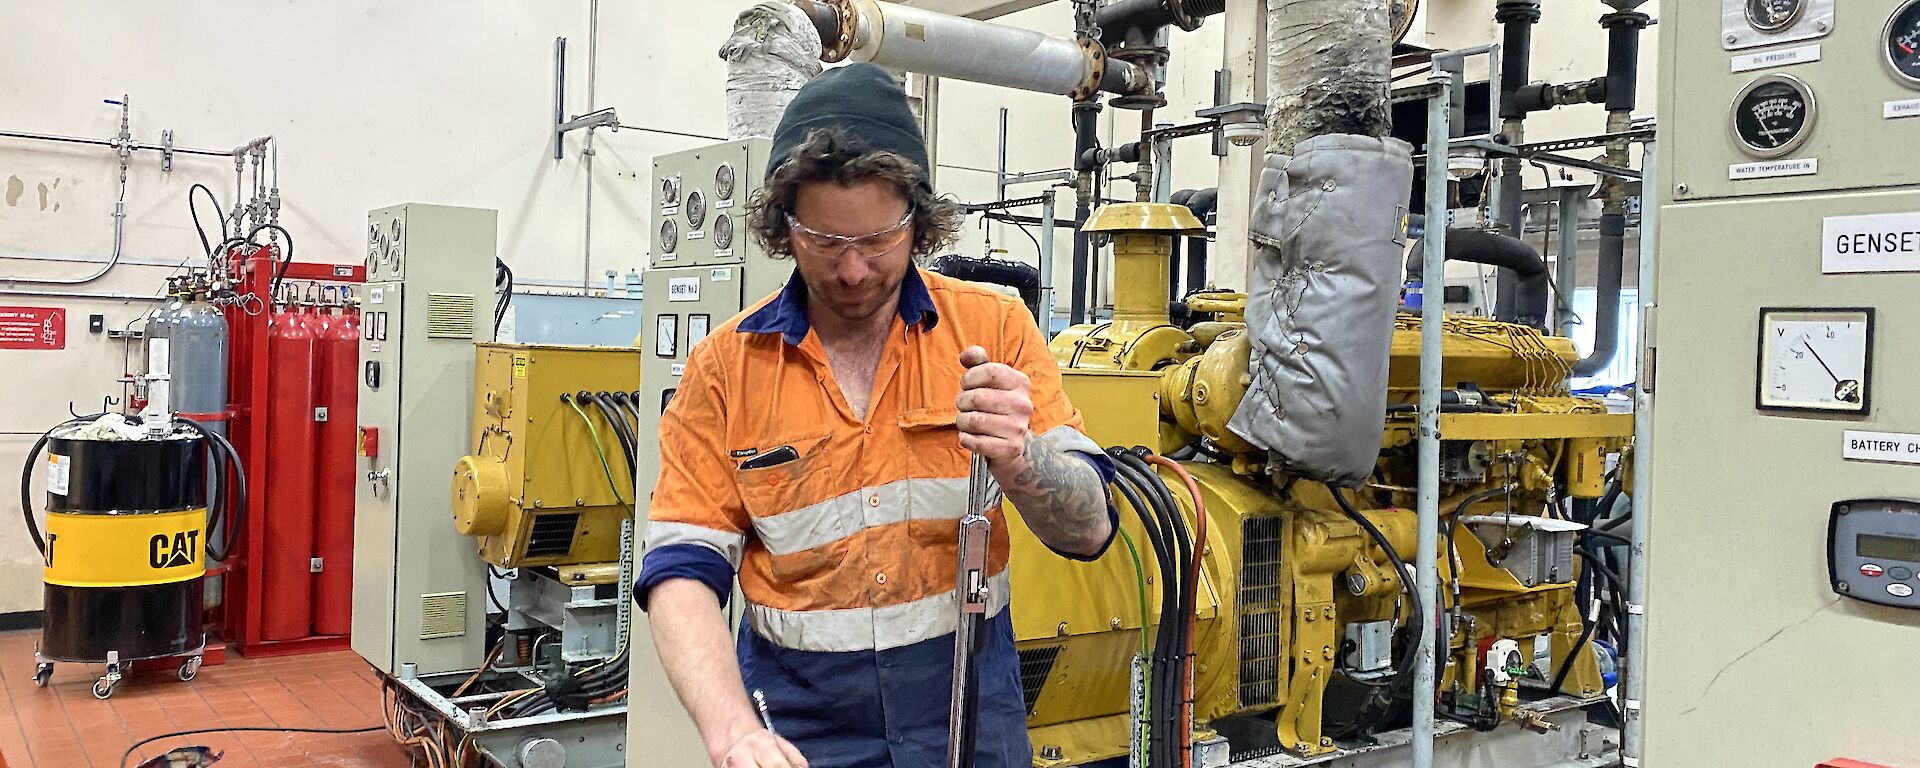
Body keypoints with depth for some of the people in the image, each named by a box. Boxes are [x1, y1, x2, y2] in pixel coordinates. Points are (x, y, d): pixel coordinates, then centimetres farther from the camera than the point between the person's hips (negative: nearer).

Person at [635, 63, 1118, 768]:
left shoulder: (994, 329, -6)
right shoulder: (726, 366, -6)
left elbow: (1090, 528, -9)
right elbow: (682, 569, -9)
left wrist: (1019, 459, -30)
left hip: (970, 708, 1)